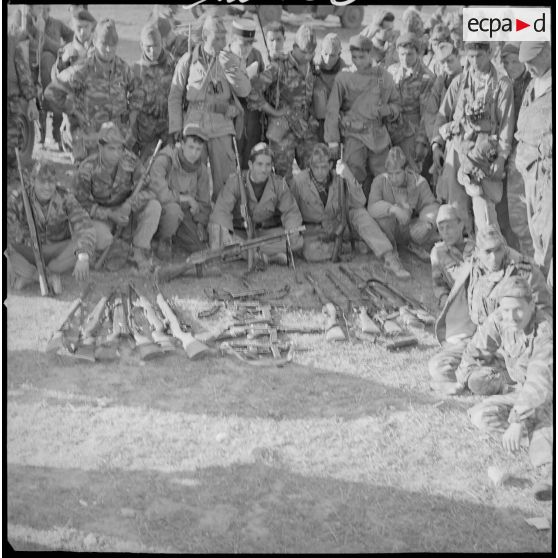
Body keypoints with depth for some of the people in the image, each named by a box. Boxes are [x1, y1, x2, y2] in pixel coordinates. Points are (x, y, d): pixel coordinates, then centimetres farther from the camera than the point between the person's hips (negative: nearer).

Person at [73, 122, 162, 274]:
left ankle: (140, 252, -15)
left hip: (125, 209, 3)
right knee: (101, 239, -35)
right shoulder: (87, 169, -20)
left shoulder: (130, 161, -15)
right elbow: (82, 203, -15)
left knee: (154, 206, -26)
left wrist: (129, 205, -36)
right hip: (100, 214, -2)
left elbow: (148, 190, -17)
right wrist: (110, 214, -27)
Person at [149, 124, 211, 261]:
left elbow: (204, 202, 11)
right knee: (173, 209, -40)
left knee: (199, 246, -10)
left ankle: (175, 232, 22)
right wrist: (185, 198, -25)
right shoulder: (164, 161, -21)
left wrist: (200, 222, -4)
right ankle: (164, 240, -9)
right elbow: (157, 191, -35)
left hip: (184, 211, 6)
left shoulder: (201, 170, 0)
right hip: (161, 207, -6)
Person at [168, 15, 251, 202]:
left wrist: (230, 67, -15)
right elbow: (175, 96, 7)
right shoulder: (188, 61, 4)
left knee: (224, 178, -2)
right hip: (193, 124, 0)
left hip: (221, 125, 1)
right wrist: (176, 127, 2)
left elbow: (244, 90, -1)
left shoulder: (231, 59, 8)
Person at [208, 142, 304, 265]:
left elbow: (291, 211, -4)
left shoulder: (279, 183, -4)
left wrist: (291, 230, -29)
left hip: (267, 231, 1)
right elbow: (221, 210, -19)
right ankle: (270, 257, -32)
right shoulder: (235, 181, -11)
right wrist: (225, 233, -40)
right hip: (239, 232, -1)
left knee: (297, 242, -26)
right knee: (218, 242, -34)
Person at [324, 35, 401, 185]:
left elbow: (396, 103, 17)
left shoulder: (384, 77, 6)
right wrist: (332, 140, -4)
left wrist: (386, 110, -7)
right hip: (354, 134, -3)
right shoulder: (343, 78, -2)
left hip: (379, 135, 3)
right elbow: (332, 110, 0)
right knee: (354, 172, -24)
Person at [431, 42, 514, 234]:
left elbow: (506, 122, 0)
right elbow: (443, 115, 14)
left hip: (484, 148, -3)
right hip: (456, 148, 3)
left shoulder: (502, 84, 4)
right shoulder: (459, 82, 13)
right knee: (457, 204, 3)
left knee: (483, 204, -12)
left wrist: (501, 156, -6)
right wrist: (437, 144, 4)